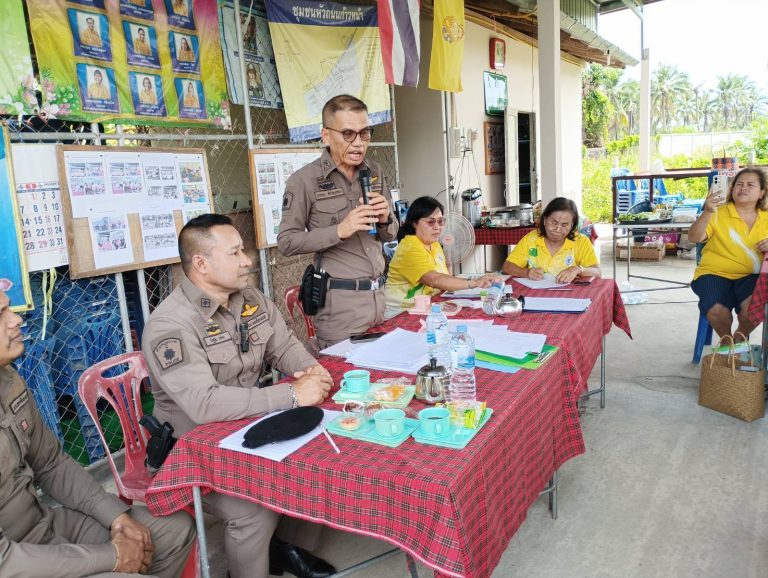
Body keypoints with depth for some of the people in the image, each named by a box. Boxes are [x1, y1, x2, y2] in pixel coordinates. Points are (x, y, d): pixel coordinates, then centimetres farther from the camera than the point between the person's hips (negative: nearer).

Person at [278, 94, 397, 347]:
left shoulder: (374, 172, 9)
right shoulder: (305, 180, -8)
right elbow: (286, 242, -9)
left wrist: (385, 220, -7)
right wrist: (339, 230, -20)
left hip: (379, 294, 6)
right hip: (340, 301, -5)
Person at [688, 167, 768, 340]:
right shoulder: (718, 213, 1)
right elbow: (694, 238, -12)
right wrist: (707, 212, -26)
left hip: (750, 276, 3)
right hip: (715, 273, -2)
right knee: (717, 310, -31)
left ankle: (740, 336, 7)